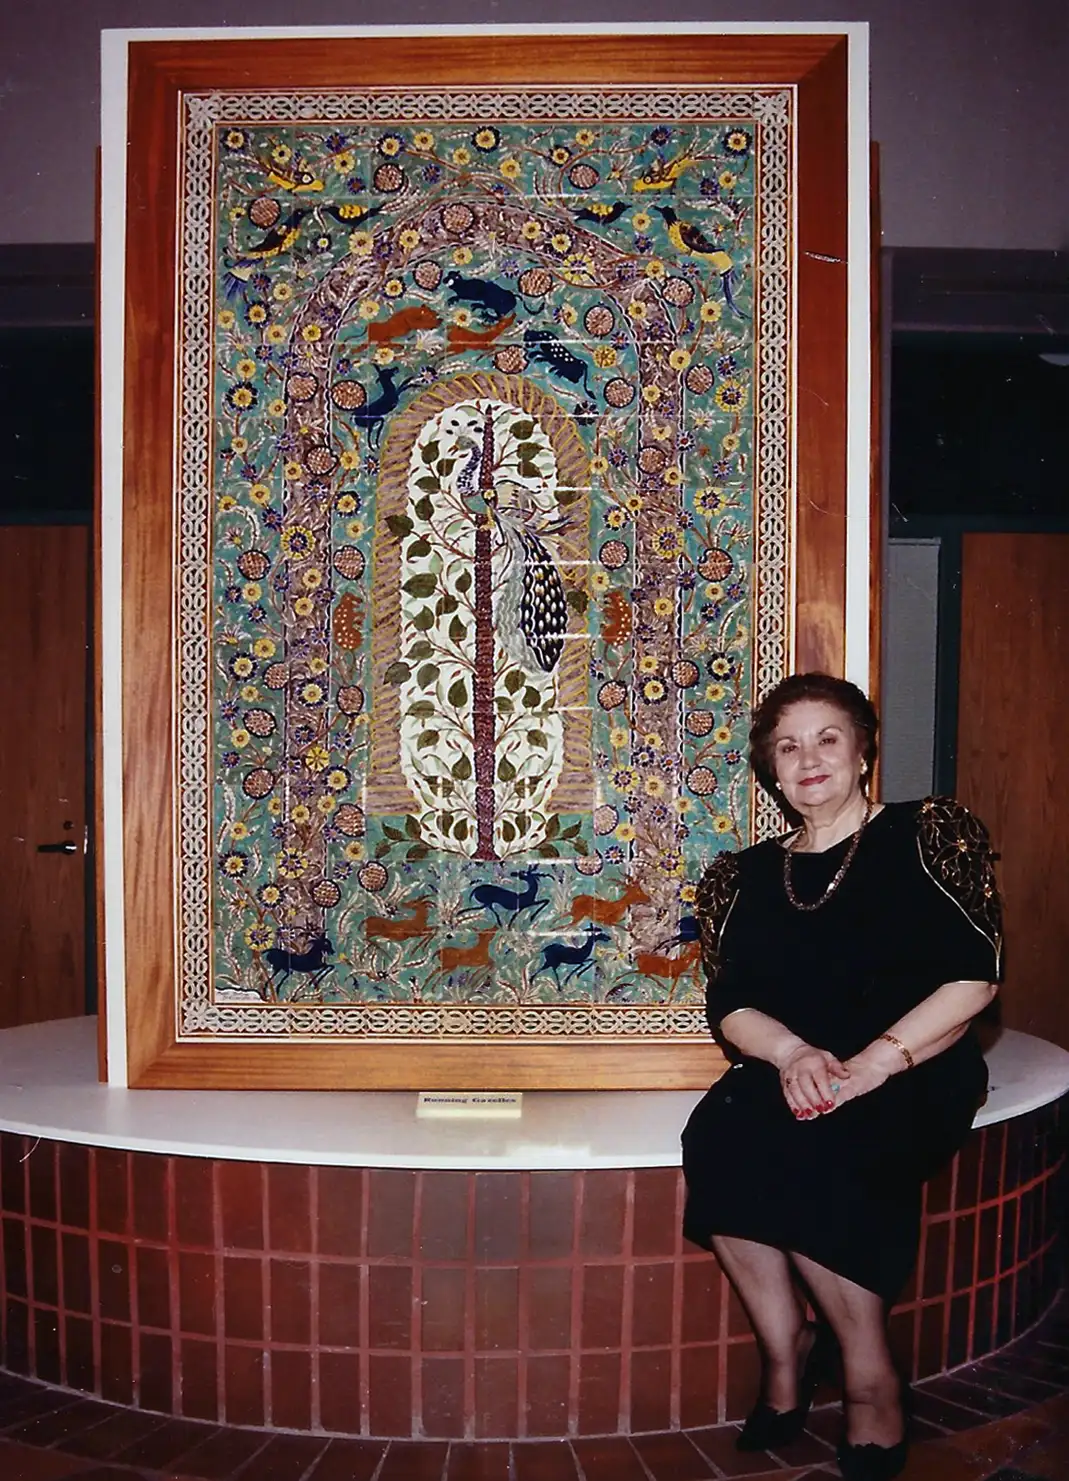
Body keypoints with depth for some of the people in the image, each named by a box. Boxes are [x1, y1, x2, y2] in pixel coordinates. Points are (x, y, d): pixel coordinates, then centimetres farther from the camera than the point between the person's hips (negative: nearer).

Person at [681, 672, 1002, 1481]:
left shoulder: (924, 835, 4)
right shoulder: (747, 875, 15)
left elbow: (973, 976, -6)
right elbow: (730, 1006, 7)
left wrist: (871, 1063, -18)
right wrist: (793, 1054, -16)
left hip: (914, 1077, -3)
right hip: (792, 1074, 4)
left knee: (811, 1156, -33)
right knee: (719, 1136, -28)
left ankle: (871, 1382, -12)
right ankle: (785, 1351, -10)